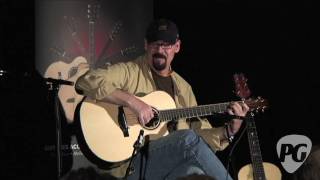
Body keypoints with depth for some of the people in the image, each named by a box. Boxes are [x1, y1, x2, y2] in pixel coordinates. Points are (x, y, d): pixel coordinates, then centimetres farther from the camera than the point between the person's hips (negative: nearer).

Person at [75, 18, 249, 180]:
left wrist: (230, 130, 3)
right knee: (189, 138, -30)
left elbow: (201, 134, 20)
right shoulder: (129, 72, 3)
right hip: (131, 163, -4)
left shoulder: (183, 88, 21)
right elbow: (87, 81, -14)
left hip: (176, 164, 4)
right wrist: (131, 101, -21)